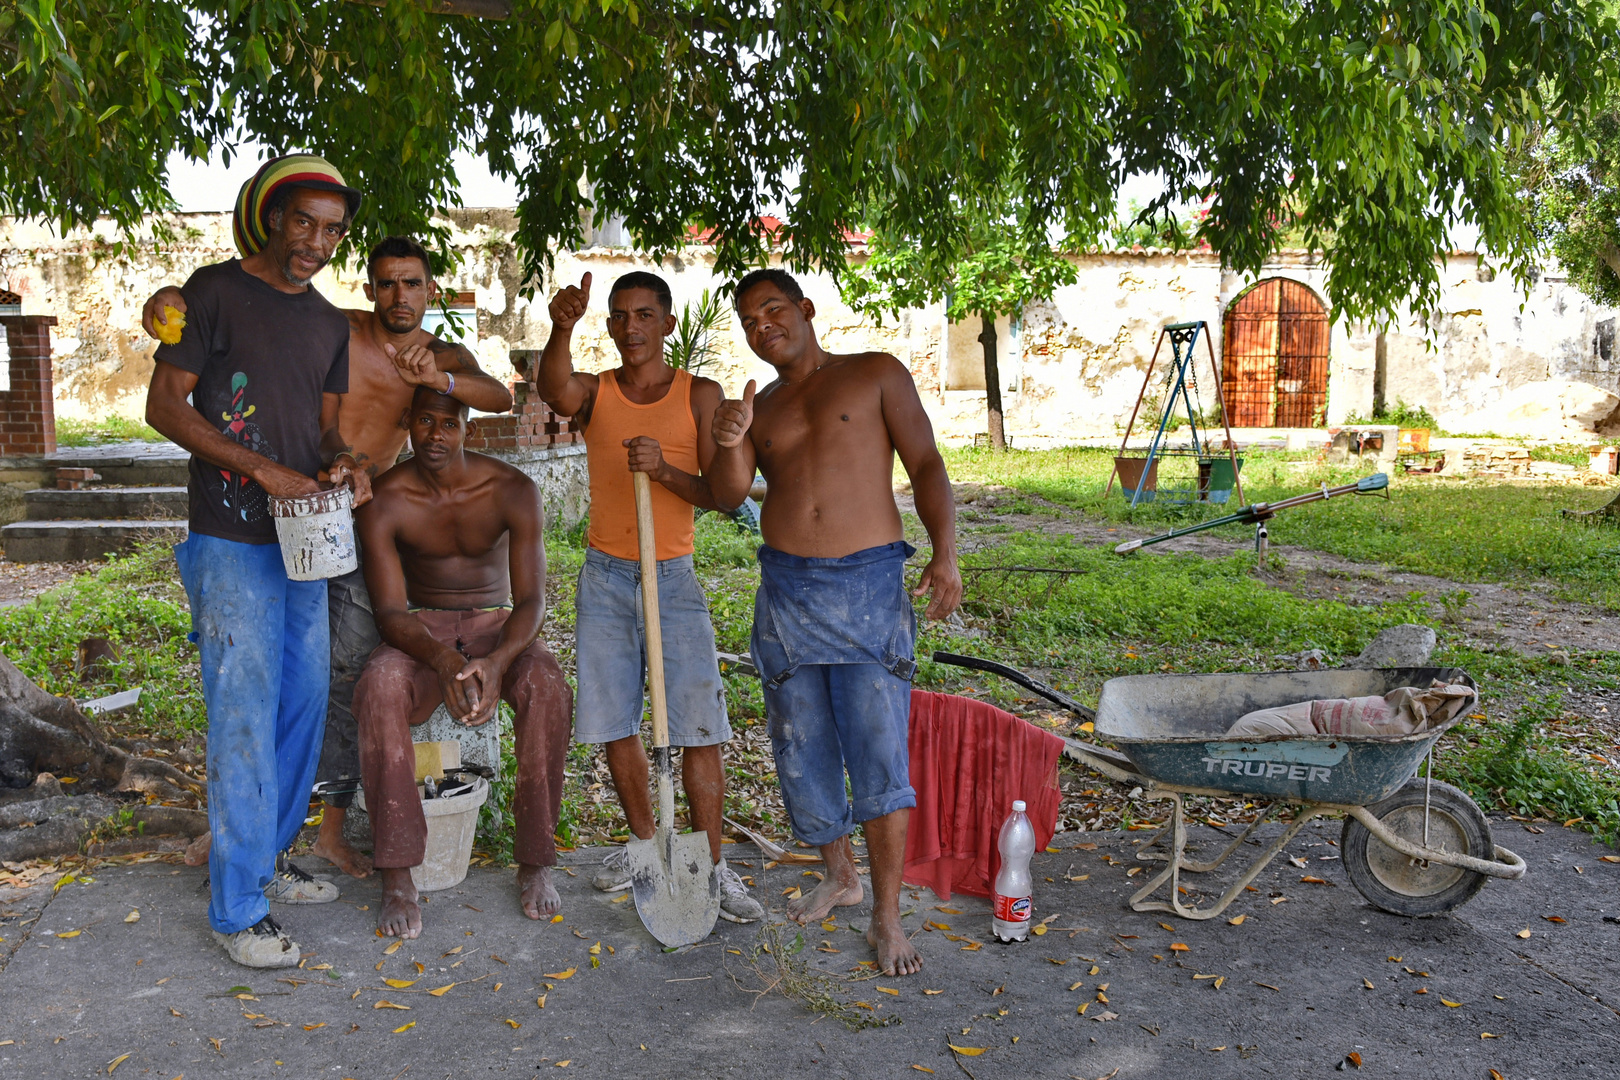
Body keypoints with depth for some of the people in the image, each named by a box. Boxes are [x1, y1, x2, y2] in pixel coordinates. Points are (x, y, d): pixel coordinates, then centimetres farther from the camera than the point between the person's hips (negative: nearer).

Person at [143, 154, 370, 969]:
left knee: (303, 705, 11)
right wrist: (266, 471, -18)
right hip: (232, 541, -7)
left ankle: (258, 861, 28)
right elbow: (164, 405, -8)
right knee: (245, 717, -6)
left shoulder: (329, 323, 14)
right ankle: (237, 909, 3)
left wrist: (343, 461, -4)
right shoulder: (216, 291, -5)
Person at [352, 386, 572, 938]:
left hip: (495, 627, 0)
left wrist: (497, 661, -37)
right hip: (420, 633, 0)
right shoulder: (384, 501, -11)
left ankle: (535, 863, -20)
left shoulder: (512, 491, -11)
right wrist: (442, 660, -39)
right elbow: (390, 611, -17)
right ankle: (397, 877, -27)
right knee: (379, 687, -36)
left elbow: (531, 599, -15)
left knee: (547, 686, -34)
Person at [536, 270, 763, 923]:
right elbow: (556, 392, -20)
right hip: (605, 576, 2)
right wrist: (562, 328, -39)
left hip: (673, 576, -2)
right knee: (613, 721, 8)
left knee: (699, 725, -7)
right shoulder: (595, 391, 7)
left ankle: (711, 866, 1)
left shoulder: (700, 395, 3)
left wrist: (664, 469, -21)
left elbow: (722, 494, -3)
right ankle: (644, 842, 26)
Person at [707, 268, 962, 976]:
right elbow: (728, 496, 3)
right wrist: (729, 445, -19)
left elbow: (926, 465, -1)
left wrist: (945, 551, -15)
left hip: (870, 584, -4)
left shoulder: (877, 375, 6)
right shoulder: (758, 408, 16)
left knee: (879, 750, -8)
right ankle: (839, 875, 31)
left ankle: (887, 918, 1)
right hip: (786, 591, 5)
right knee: (802, 749, 10)